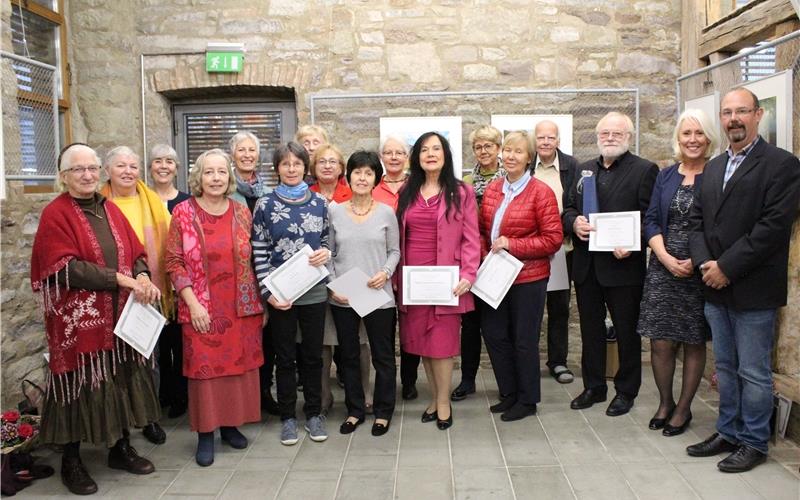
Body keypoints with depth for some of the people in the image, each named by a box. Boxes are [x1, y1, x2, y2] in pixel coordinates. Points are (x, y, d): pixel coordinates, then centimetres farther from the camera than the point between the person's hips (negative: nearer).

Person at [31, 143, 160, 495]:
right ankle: (71, 461, 20)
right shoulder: (55, 214, -7)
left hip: (120, 314, 6)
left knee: (122, 380, 12)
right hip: (78, 319, -5)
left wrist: (142, 277, -13)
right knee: (80, 384, 3)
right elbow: (67, 268, -17)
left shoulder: (110, 210, 12)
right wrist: (121, 279, -21)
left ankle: (121, 447, 28)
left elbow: (136, 252, 9)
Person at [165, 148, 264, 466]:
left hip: (242, 307, 3)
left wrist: (261, 301, 6)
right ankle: (205, 434, 17)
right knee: (203, 367, 3)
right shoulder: (184, 212, -4)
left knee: (239, 364, 9)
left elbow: (252, 259, 9)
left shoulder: (242, 212, 5)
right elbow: (174, 262, -4)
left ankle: (231, 424, 26)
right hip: (202, 309, -3)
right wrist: (192, 303, -11)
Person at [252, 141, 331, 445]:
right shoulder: (265, 205, -1)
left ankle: (314, 414, 25)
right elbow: (259, 253, -1)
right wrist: (268, 291, -9)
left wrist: (326, 253, -8)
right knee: (285, 357, 9)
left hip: (314, 290, 2)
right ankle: (287, 417, 22)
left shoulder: (320, 203, 5)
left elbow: (328, 240, 15)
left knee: (313, 354, 10)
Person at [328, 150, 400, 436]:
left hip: (379, 296, -1)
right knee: (349, 356, 13)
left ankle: (383, 412, 25)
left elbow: (394, 251, 5)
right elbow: (329, 254, 5)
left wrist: (386, 272, -14)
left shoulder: (386, 212, -1)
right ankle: (355, 410, 29)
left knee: (383, 356, 8)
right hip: (342, 298, 1)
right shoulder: (335, 212, 1)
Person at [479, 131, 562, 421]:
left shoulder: (541, 192, -10)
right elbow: (482, 229, 14)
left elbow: (553, 239, -14)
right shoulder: (492, 189, 7)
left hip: (528, 278, -6)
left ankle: (527, 400, 24)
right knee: (493, 333, 11)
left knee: (524, 340, 6)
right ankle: (509, 394, 30)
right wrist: (485, 255, -3)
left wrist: (511, 244, -19)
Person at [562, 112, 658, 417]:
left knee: (626, 331, 7)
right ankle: (593, 387, 28)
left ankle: (626, 391, 22)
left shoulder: (644, 170, -3)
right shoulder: (584, 170, 14)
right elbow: (568, 209, 14)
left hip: (623, 264, -5)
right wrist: (575, 223, -8)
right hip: (586, 266, 5)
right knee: (590, 330, 14)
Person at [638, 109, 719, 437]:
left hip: (701, 271, -2)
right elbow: (651, 221, 5)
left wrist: (697, 262, -16)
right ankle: (665, 403, 24)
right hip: (663, 268, 3)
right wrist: (666, 258, -10)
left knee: (694, 343, 8)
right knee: (660, 343, 2)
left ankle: (683, 409, 23)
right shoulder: (665, 176, 8)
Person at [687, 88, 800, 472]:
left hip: (753, 289, -7)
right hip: (716, 287, 7)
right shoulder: (713, 167, 14)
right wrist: (704, 263, -6)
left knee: (753, 372, 4)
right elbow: (697, 220, 11)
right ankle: (728, 433, 30)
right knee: (725, 367, 17)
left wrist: (727, 267, -18)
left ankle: (753, 443, 20)